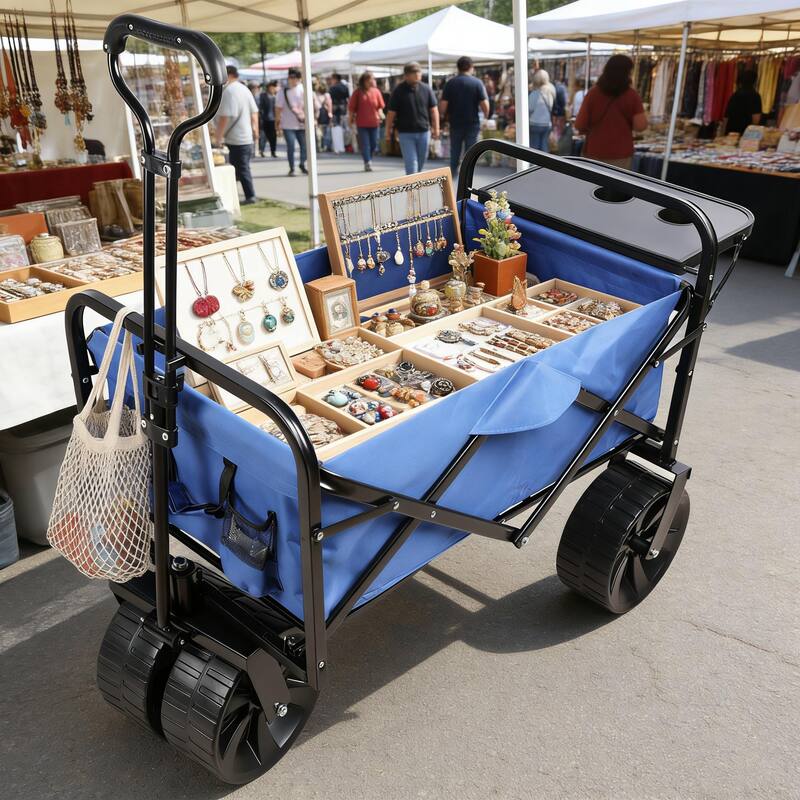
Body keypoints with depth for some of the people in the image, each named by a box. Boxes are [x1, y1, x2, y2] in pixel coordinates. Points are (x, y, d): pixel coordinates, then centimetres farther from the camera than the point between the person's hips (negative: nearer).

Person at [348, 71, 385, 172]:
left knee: (373, 144, 9)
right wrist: (351, 120, 1)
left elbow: (380, 106, 9)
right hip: (362, 123, -3)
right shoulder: (358, 92, -2)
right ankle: (367, 163, -4)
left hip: (374, 122, 3)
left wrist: (380, 114, -8)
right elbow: (351, 108, 1)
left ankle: (368, 162, 26)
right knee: (365, 144, -7)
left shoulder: (376, 91, 5)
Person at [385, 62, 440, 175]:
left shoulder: (426, 89, 1)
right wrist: (388, 132, -2)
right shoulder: (399, 91, -7)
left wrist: (436, 128, 1)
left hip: (424, 132, 3)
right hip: (406, 133, -3)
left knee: (421, 162, 14)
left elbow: (433, 109, 6)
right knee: (411, 163, -8)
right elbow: (391, 113, -3)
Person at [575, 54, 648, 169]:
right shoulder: (631, 95, -4)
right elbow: (640, 125, -8)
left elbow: (579, 125, -3)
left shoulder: (593, 93, -1)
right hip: (620, 154, -1)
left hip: (594, 153, 1)